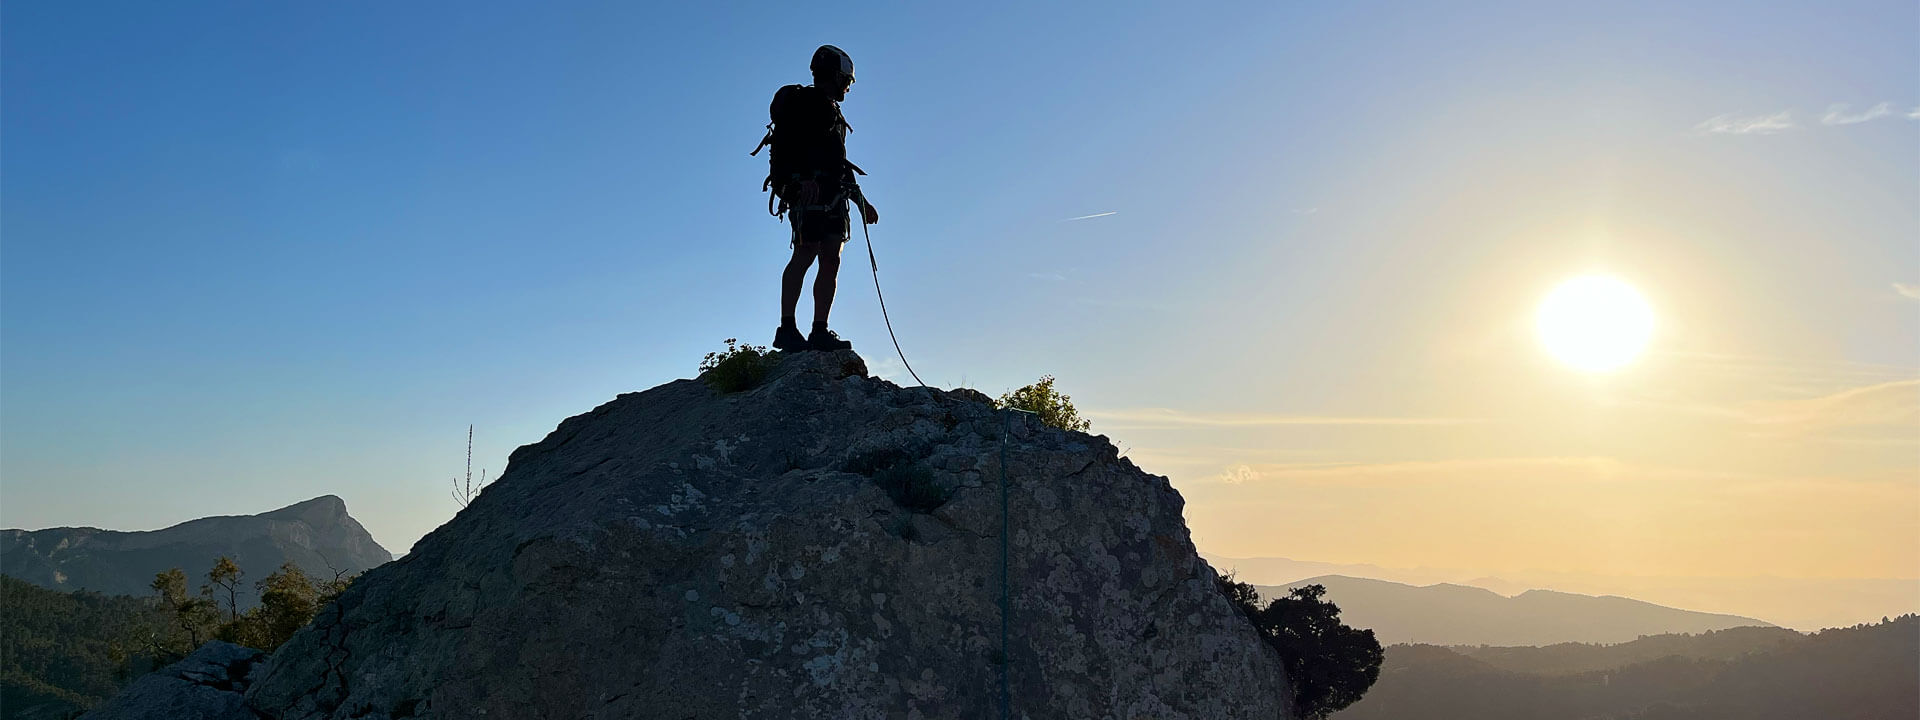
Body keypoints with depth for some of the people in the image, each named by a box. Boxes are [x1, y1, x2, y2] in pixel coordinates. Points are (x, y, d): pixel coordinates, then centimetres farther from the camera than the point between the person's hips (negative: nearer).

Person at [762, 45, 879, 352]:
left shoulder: (831, 111, 31)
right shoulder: (806, 101, 1)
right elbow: (792, 142, -16)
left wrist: (861, 201, 29)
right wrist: (804, 178, -30)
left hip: (831, 196, 9)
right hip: (808, 190, -9)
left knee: (830, 263, 0)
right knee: (805, 254, -15)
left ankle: (819, 332, -1)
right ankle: (787, 329, -15)